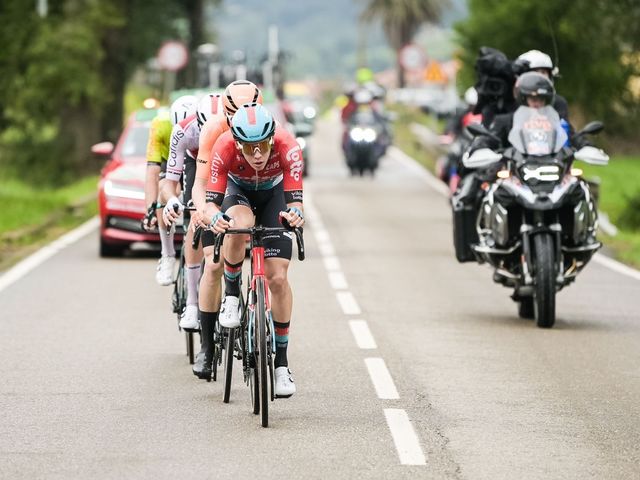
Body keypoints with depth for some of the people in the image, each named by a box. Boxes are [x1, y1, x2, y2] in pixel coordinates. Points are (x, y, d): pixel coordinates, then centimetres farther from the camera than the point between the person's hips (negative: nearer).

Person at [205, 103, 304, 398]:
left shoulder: (287, 146, -36)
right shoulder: (224, 148, -35)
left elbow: (294, 198, -34)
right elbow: (212, 200, -33)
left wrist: (295, 213, -57)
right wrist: (214, 217, -55)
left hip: (273, 194, 0)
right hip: (238, 191, 0)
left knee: (278, 278, -10)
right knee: (239, 224, -38)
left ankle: (281, 362, 1)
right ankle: (231, 296, -13)